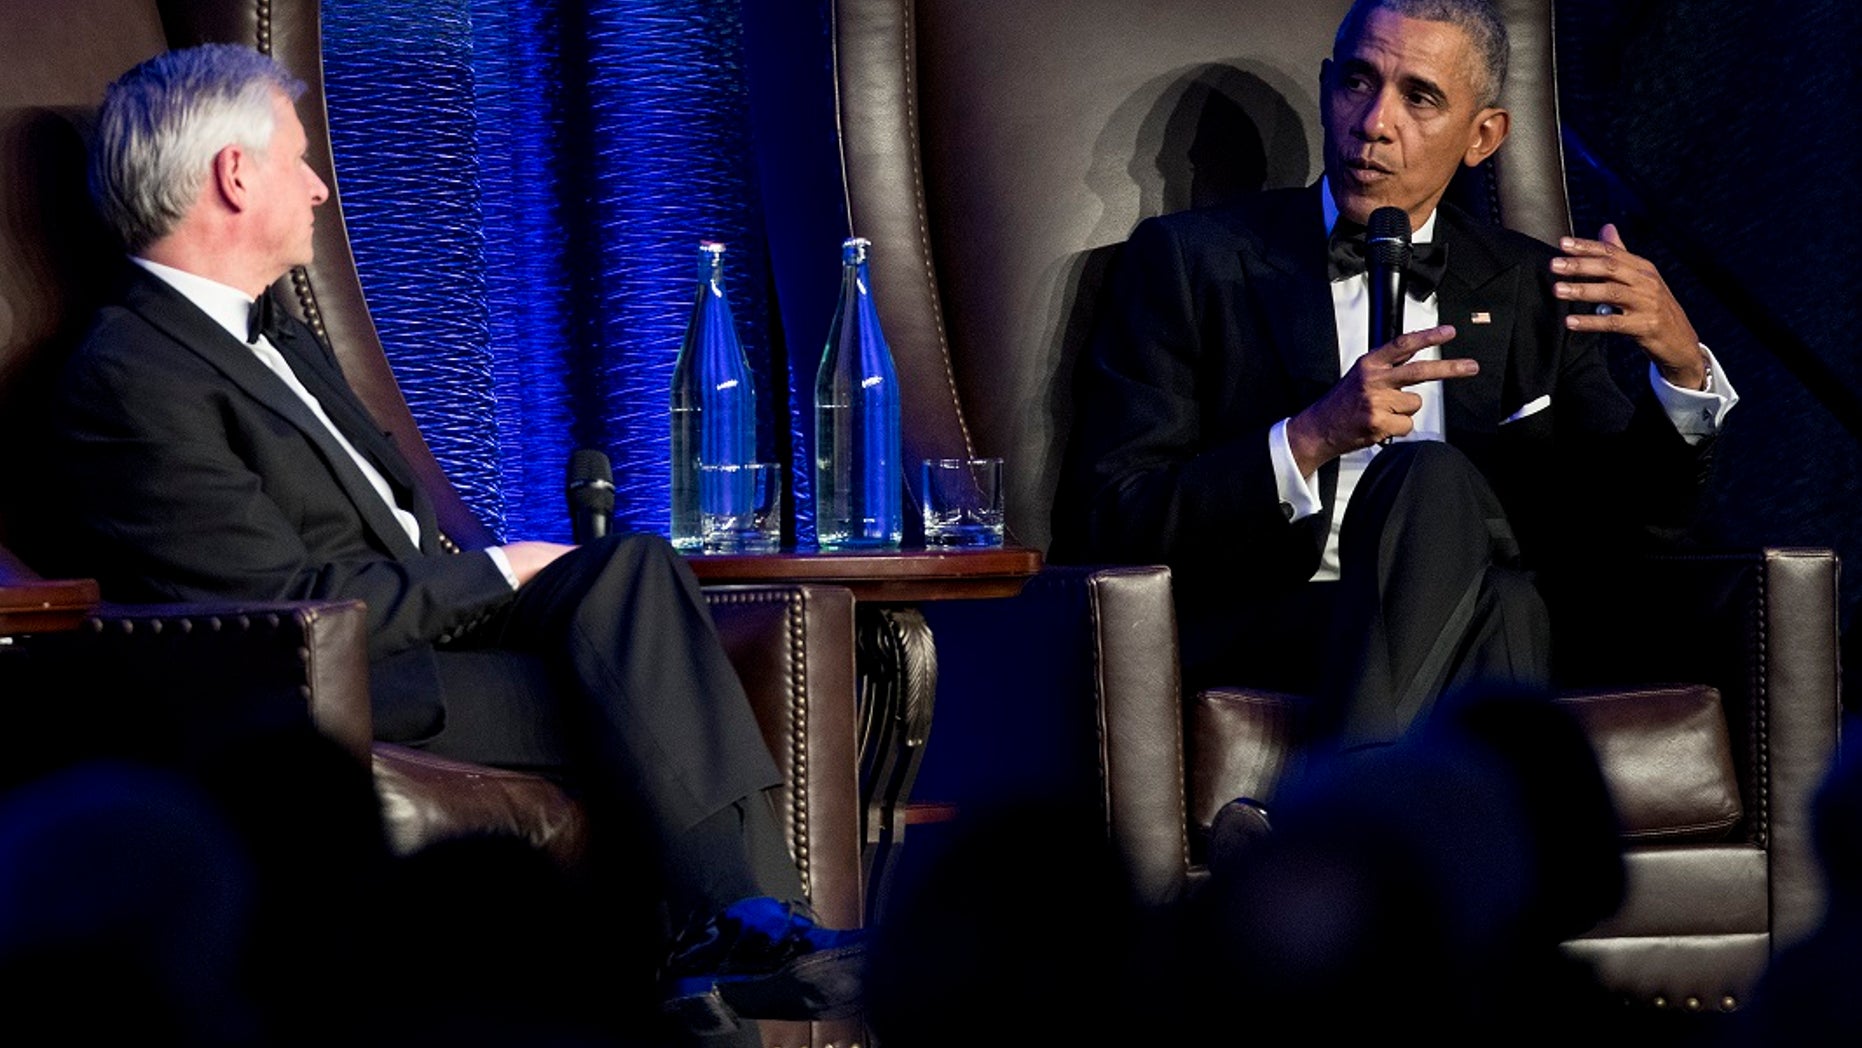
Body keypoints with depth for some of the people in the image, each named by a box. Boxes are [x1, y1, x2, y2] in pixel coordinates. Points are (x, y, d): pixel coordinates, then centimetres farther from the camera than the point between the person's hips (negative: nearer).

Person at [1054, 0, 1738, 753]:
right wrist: (1309, 440, -15)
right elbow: (1103, 524, -1)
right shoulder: (1189, 262, 9)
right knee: (1428, 476, -31)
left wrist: (1680, 365, -6)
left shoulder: (1529, 290, 20)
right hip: (1257, 648, -2)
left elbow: (1628, 518, 15)